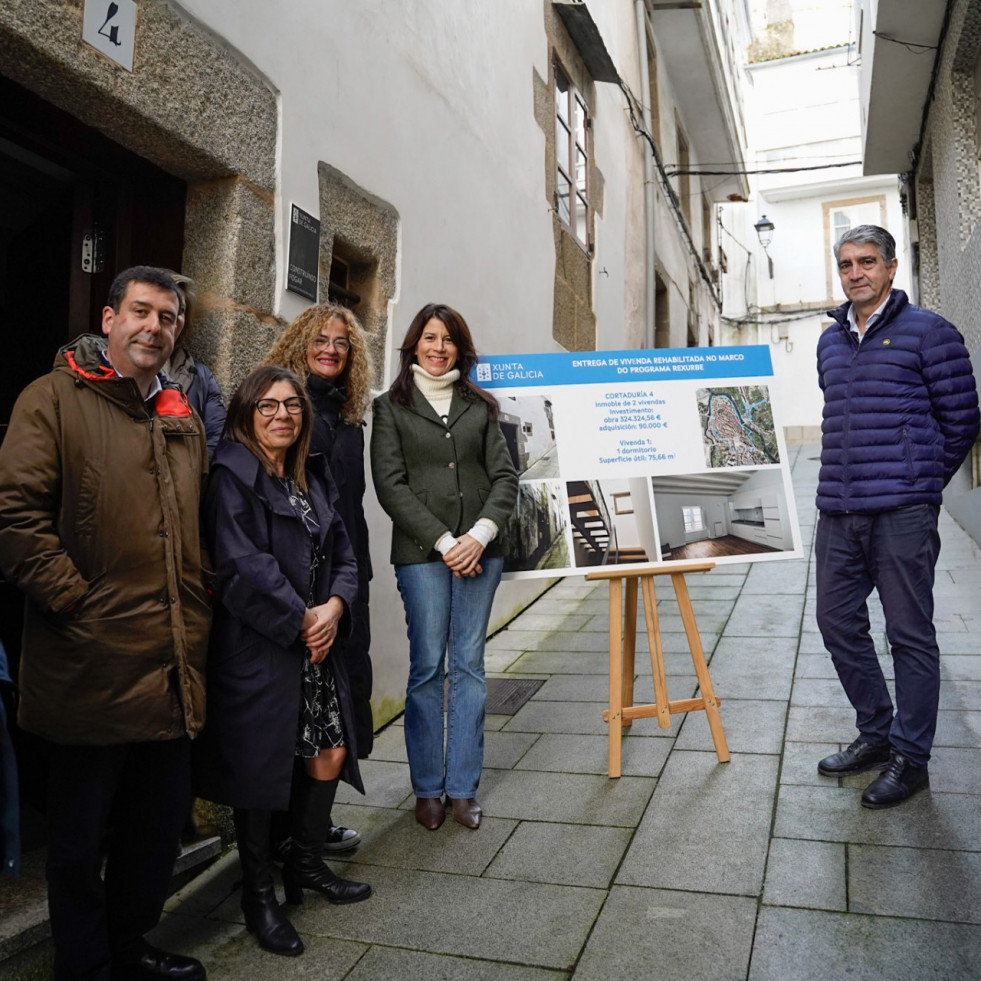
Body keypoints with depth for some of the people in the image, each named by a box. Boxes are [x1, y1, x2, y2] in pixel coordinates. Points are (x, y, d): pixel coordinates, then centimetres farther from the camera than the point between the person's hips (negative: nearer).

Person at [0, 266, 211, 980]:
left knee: (161, 820, 19)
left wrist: (196, 612, 11)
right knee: (81, 834, 12)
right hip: (91, 670, -6)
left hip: (172, 669, 7)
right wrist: (76, 599, -17)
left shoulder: (183, 419, 15)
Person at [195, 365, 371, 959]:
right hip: (258, 648, -7)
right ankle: (259, 894, 23)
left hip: (318, 643, 7)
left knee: (331, 753, 11)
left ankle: (307, 864, 34)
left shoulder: (312, 478, 13)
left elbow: (342, 552, 10)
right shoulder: (232, 476, -9)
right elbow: (242, 565, -18)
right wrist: (300, 619, -14)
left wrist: (334, 606, -8)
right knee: (259, 767, 4)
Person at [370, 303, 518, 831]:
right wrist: (443, 541, -11)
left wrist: (481, 534, -8)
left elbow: (505, 476, 7)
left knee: (469, 664, 6)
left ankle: (463, 787, 16)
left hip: (480, 550, 3)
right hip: (421, 551, -2)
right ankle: (427, 788, 15)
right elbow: (390, 485, -4)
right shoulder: (391, 406, 5)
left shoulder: (480, 405, 13)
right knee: (427, 667, 1)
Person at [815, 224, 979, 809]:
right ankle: (876, 734, 28)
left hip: (902, 514, -6)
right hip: (838, 513, 6)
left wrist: (919, 484, 7)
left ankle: (910, 757, 15)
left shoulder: (928, 333, -1)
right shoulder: (829, 342, 16)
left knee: (910, 634, 1)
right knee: (839, 622, 11)